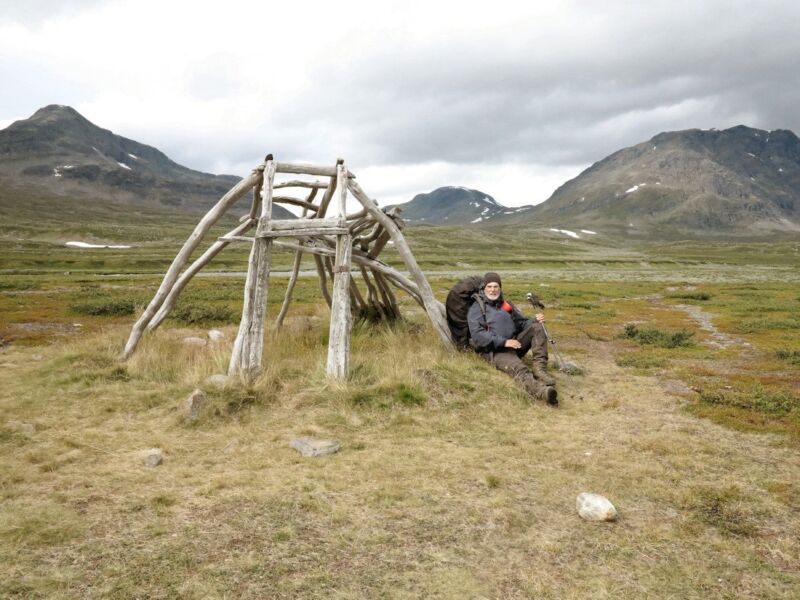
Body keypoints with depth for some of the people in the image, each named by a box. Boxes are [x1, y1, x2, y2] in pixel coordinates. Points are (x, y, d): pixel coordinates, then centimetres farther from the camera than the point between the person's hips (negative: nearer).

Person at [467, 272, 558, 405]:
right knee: (519, 368, -36)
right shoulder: (476, 309, 2)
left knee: (536, 327, -13)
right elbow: (477, 335, -12)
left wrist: (535, 320, -2)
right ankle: (541, 392, -65)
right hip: (496, 351, -7)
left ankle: (539, 368, -23)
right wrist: (504, 342, -22)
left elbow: (522, 322, 22)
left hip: (515, 343, 7)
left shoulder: (506, 305, 22)